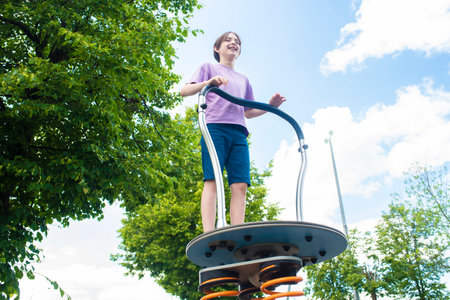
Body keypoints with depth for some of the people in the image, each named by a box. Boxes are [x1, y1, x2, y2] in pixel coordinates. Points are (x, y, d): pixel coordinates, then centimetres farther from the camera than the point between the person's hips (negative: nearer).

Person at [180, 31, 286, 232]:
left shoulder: (243, 79, 34)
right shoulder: (208, 68, 20)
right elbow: (184, 91, 5)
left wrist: (270, 106, 14)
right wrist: (208, 83, -14)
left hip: (238, 133, 5)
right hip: (215, 127, -4)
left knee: (240, 185, -10)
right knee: (212, 180, -17)